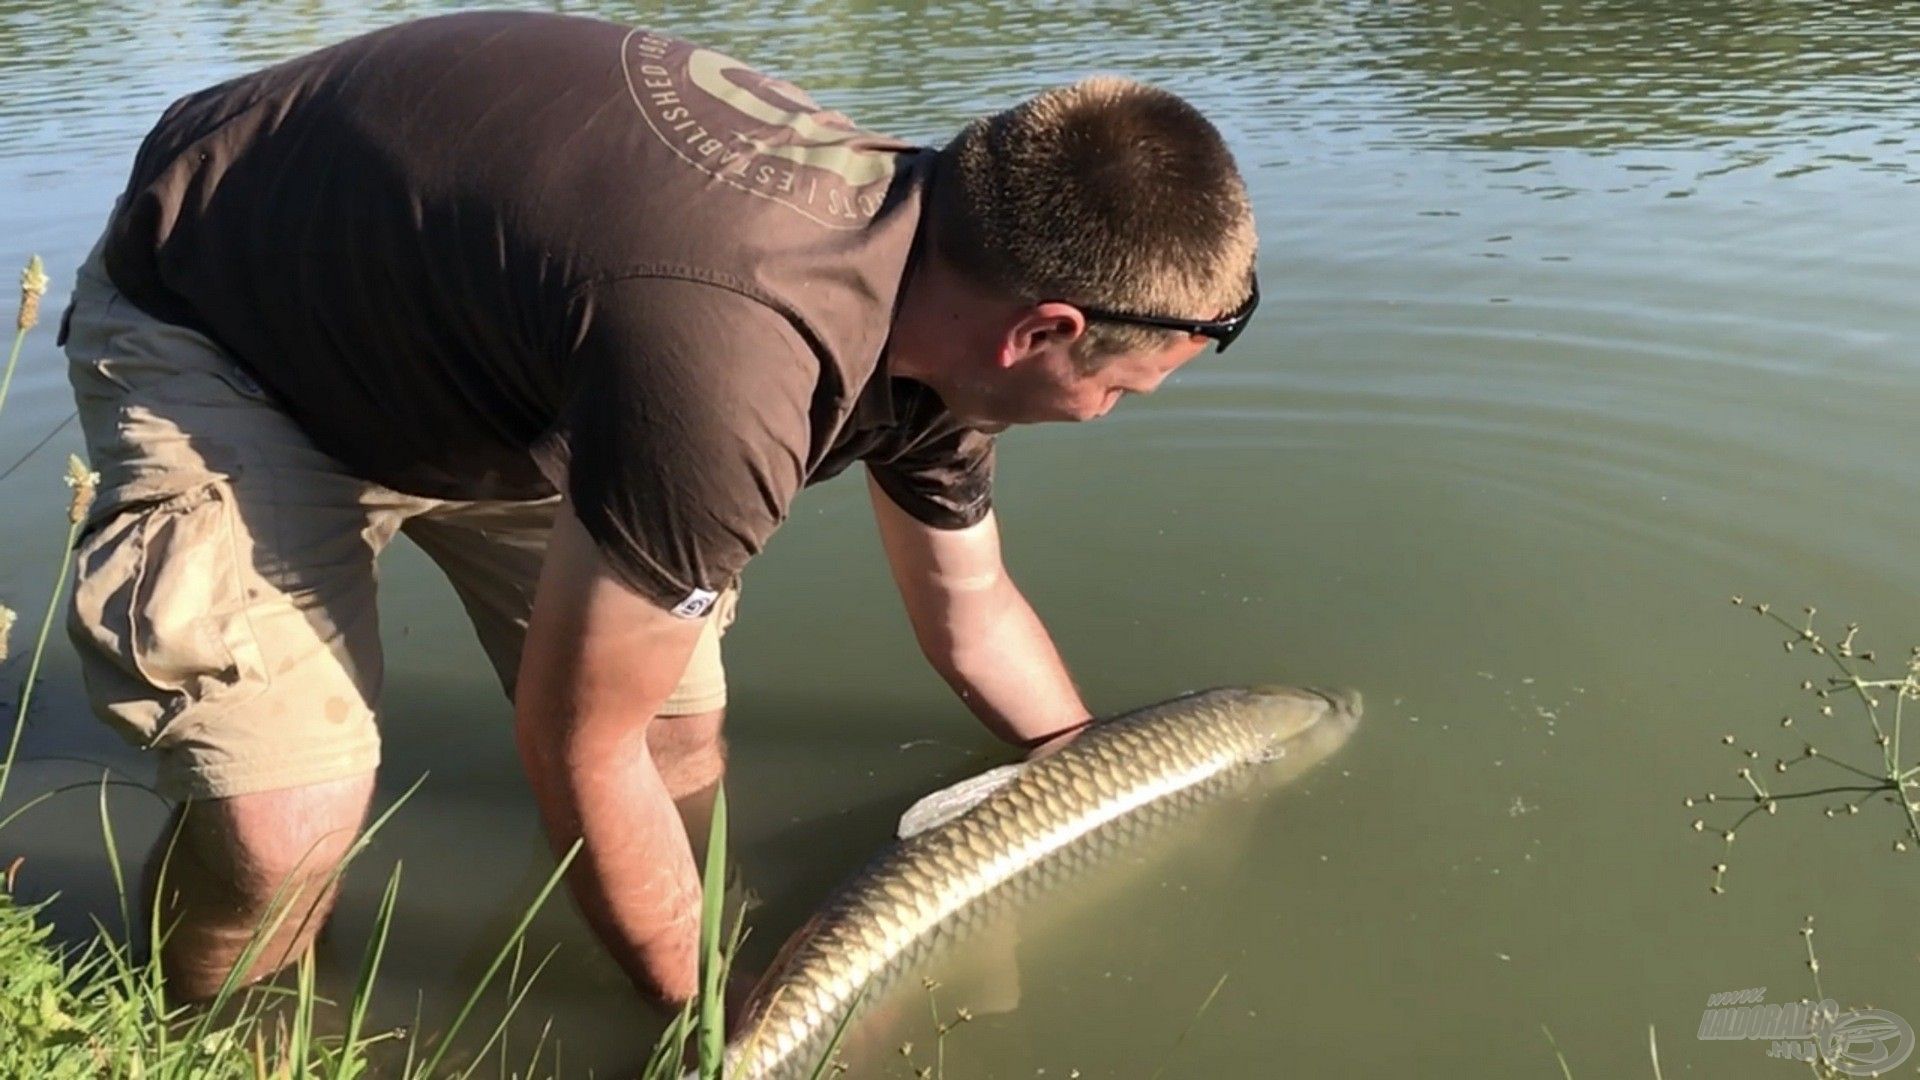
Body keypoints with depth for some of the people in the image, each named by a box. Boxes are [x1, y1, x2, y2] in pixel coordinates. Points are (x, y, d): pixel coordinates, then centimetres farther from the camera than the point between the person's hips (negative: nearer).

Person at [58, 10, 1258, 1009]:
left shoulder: (937, 286, -13)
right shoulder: (729, 372, -42)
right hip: (213, 330, -6)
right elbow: (576, 745, -28)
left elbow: (970, 610, 6)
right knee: (286, 829, -21)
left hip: (479, 357, 7)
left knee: (682, 738, -2)